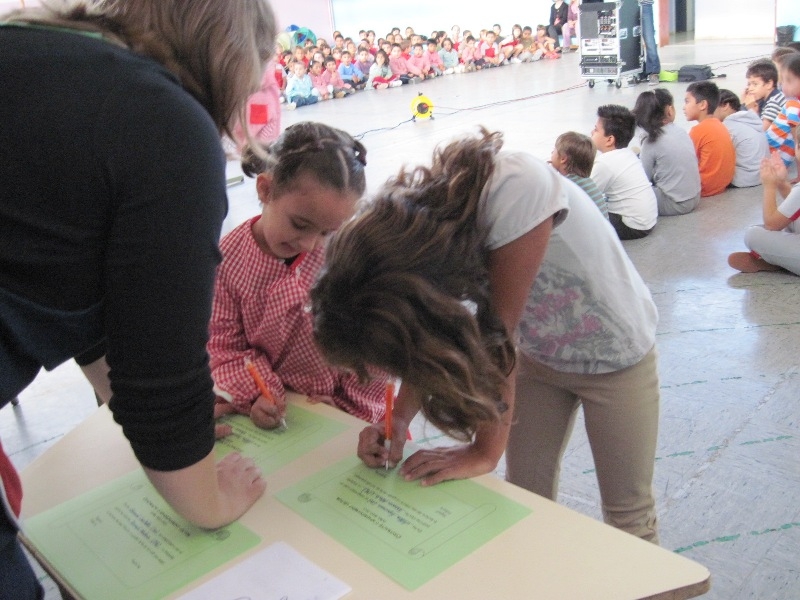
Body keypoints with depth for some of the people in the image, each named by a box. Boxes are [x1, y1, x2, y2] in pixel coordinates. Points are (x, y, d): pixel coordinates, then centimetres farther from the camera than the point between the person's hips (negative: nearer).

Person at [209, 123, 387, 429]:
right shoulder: (228, 259, -11)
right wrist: (256, 393, -18)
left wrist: (350, 409, -6)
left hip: (346, 410, -2)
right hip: (278, 405, 3)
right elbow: (225, 346, -3)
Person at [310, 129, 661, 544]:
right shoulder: (412, 228, -23)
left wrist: (484, 451, -28)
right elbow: (425, 345, -11)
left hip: (613, 351, -4)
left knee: (628, 512, 10)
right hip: (537, 352, 4)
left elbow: (499, 337, -35)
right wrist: (397, 420, -23)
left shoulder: (518, 191, -41)